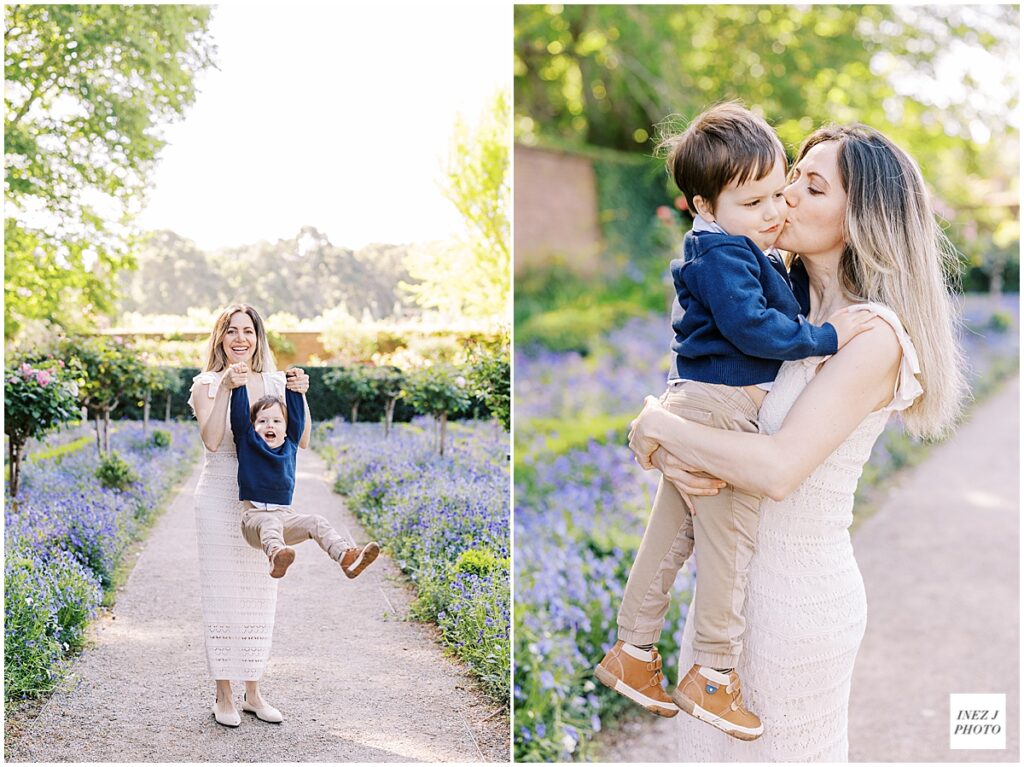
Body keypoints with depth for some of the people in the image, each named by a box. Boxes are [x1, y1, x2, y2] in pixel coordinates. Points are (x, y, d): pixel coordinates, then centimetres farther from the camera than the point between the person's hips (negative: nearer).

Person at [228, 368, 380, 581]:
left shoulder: (289, 445, 14)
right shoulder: (247, 443, 5)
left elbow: (297, 415, 15)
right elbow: (239, 416, -6)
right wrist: (238, 387, -14)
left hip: (283, 516, 4)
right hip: (254, 514, -4)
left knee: (315, 522, -20)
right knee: (269, 522, -37)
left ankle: (347, 556, -38)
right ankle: (275, 553, -68)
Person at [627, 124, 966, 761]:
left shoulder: (873, 335, -19)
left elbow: (779, 470, -29)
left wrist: (660, 426, -17)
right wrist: (664, 452, -15)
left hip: (797, 594, -7)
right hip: (731, 576, 7)